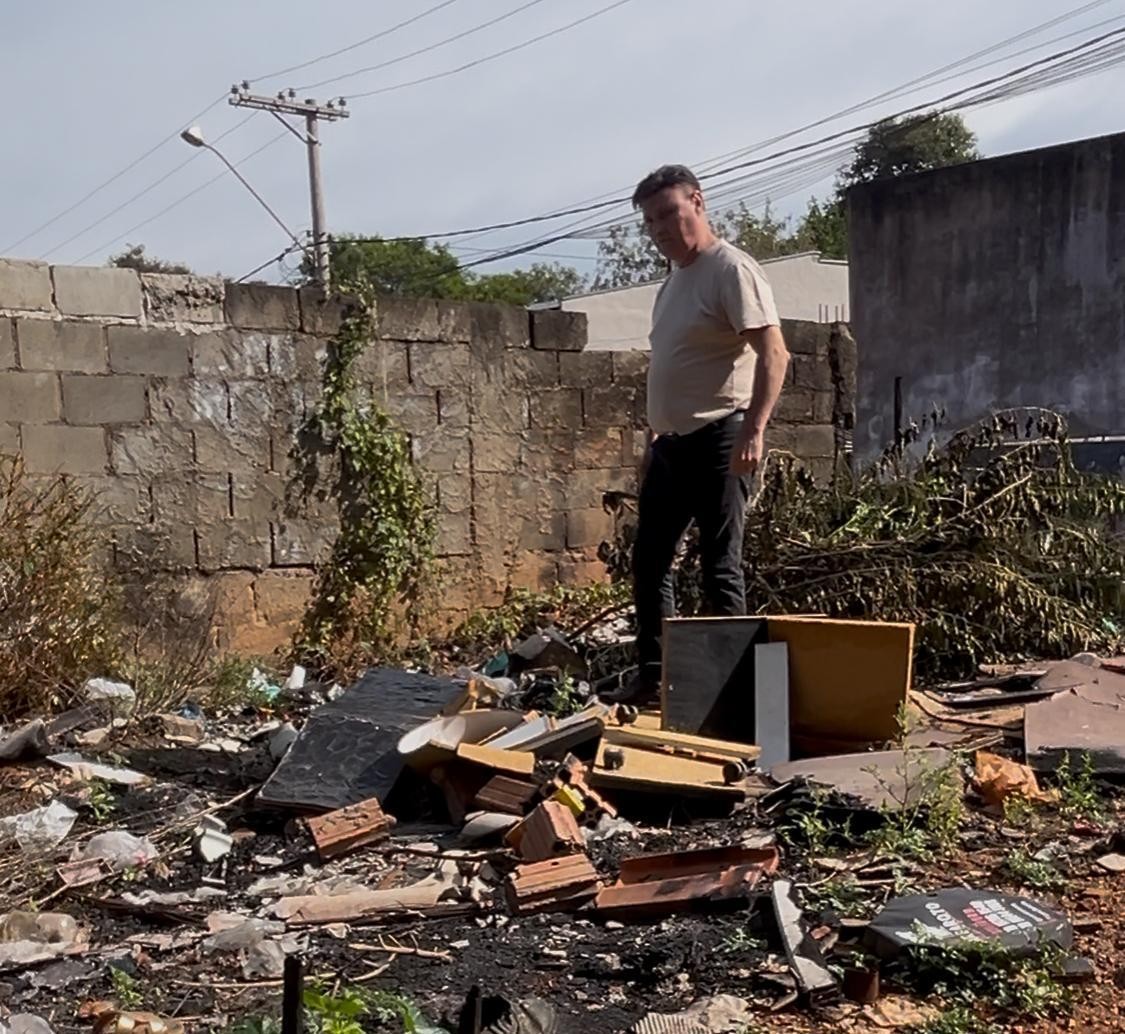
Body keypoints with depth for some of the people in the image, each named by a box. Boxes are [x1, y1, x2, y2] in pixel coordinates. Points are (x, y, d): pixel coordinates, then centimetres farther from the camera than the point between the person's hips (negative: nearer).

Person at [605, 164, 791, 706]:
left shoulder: (731, 270, -10)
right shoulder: (674, 280, 18)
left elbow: (773, 353, -20)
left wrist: (753, 430, -28)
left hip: (719, 439, -9)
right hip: (671, 441, 9)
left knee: (720, 565, -4)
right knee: (649, 559, 11)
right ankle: (651, 675, 21)